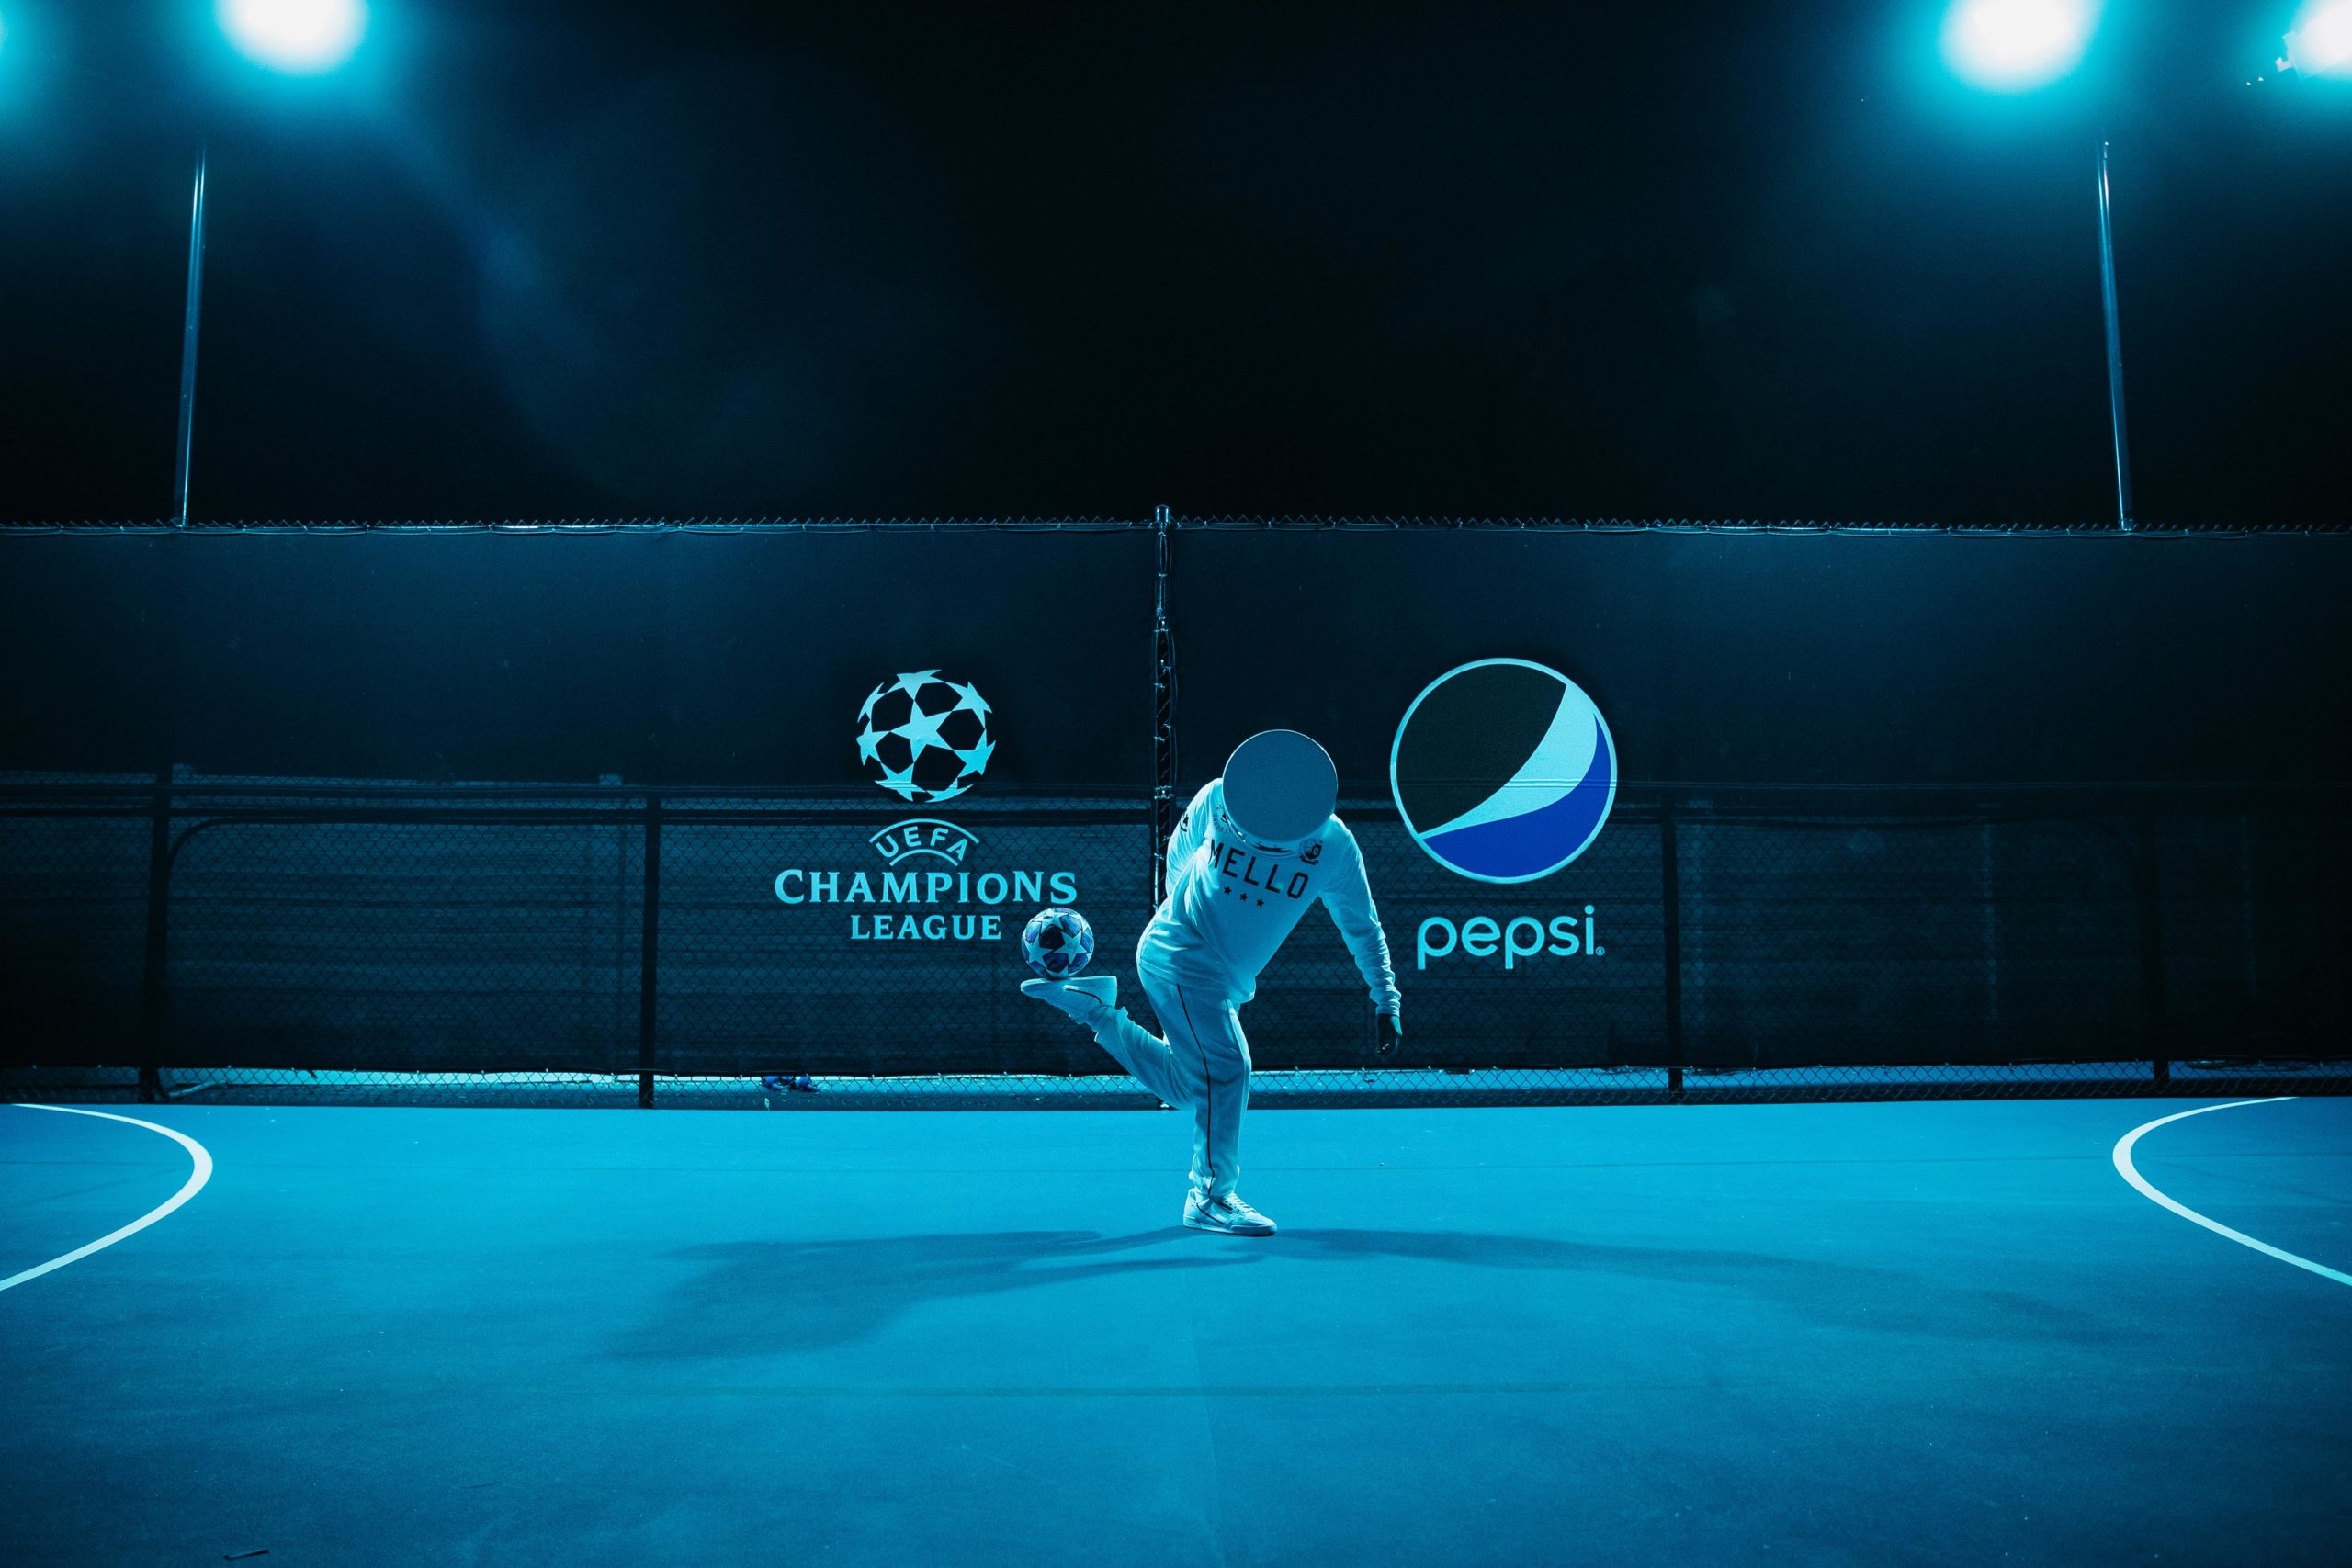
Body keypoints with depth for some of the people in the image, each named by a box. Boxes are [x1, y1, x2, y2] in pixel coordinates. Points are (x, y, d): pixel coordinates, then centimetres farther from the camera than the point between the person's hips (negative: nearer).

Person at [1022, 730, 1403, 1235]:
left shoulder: (1335, 845, -9)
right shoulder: (1219, 798, -14)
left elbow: (1362, 928, 2)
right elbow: (1179, 853, 7)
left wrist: (1387, 1002, -1)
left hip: (1227, 980, 5)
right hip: (1179, 956, -5)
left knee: (1185, 1087, 9)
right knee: (1226, 1069, -14)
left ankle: (1093, 1007, 23)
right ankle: (1211, 1198, 2)